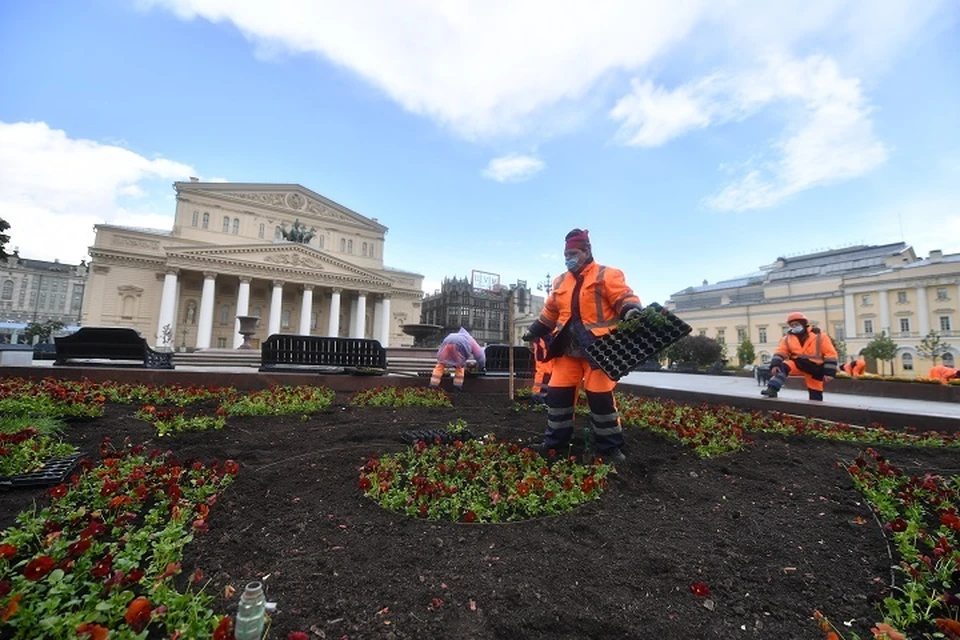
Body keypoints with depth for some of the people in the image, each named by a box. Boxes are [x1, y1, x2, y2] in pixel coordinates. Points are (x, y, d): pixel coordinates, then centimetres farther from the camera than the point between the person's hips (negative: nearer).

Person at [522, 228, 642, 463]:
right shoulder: (561, 282, 17)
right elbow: (550, 313, 26)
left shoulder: (606, 275, -1)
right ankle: (554, 442, 20)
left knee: (600, 396, -4)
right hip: (568, 349, 6)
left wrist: (631, 311, -31)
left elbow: (624, 297, -10)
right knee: (557, 393, 4)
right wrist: (534, 331, 26)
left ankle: (610, 447, 14)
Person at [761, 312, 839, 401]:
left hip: (815, 368, -1)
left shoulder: (819, 336, -5)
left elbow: (830, 355, -6)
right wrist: (775, 365, -22)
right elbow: (780, 353, -3)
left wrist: (829, 372, -13)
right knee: (782, 367, -30)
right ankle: (772, 389, -42)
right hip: (798, 364, 1)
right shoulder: (787, 338, 2)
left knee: (815, 396, 4)